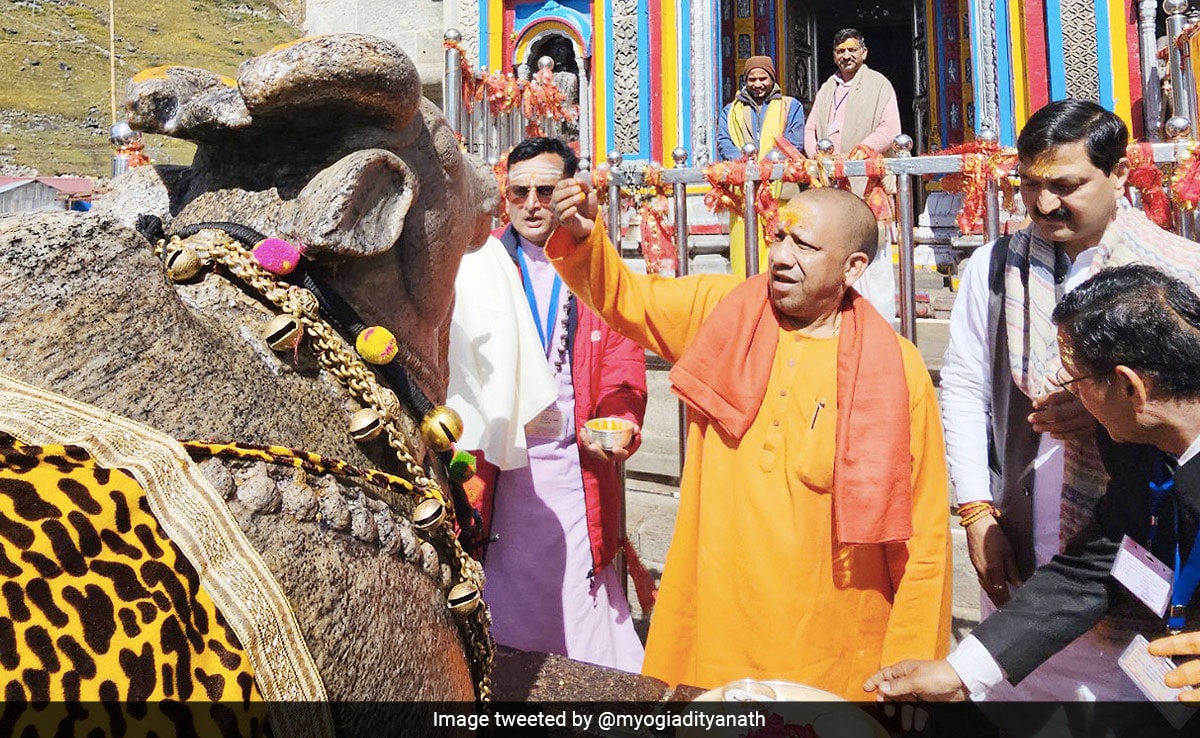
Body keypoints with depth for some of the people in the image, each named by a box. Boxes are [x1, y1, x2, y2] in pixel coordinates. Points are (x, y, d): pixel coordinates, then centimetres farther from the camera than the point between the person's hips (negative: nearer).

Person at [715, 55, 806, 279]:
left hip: (779, 190, -1)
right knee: (744, 251, -7)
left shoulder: (791, 107, 18)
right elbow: (723, 143, 6)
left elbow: (794, 143, 3)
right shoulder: (731, 111, 23)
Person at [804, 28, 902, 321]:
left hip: (867, 181, -5)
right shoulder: (827, 89, 22)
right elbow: (811, 128, 19)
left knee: (872, 255, -8)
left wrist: (856, 154, -16)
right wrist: (817, 157, -1)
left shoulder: (879, 85, 5)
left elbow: (890, 130, -5)